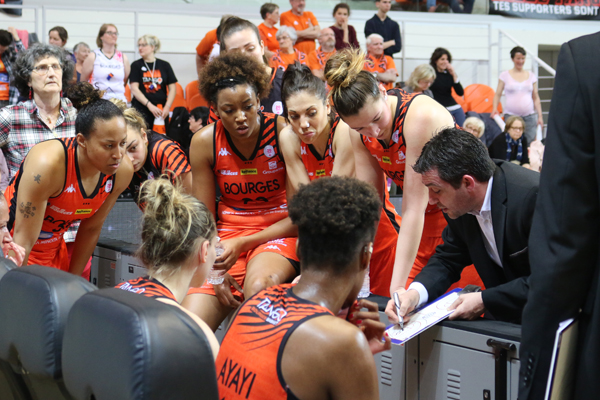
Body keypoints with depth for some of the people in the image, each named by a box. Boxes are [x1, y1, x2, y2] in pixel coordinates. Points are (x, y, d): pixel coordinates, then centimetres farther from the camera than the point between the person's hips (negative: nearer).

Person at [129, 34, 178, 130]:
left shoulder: (164, 65, 10)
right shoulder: (136, 65, 6)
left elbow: (172, 88, 8)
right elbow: (134, 89, -2)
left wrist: (167, 107, -5)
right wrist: (149, 105, -11)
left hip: (161, 111, 1)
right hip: (141, 110, -1)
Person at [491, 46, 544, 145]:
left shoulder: (531, 76, 13)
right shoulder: (505, 75, 7)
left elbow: (536, 98, 15)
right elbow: (498, 94, 6)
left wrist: (540, 116, 8)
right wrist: (494, 109, -11)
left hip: (529, 116, 2)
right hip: (511, 115, -2)